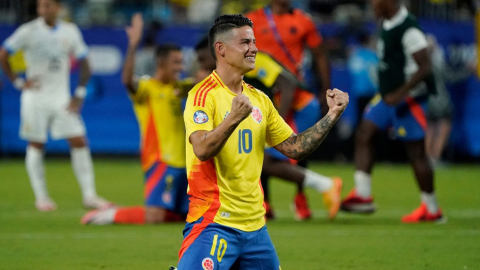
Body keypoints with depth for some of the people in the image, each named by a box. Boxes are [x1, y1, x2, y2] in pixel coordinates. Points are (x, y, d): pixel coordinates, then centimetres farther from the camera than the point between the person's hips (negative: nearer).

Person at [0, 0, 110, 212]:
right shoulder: (29, 31, -6)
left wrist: (79, 95, 3)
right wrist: (18, 82, -8)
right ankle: (41, 197, 10)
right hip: (36, 97, -3)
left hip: (62, 99, 3)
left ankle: (89, 196, -2)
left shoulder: (70, 31, 3)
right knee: (36, 146, 0)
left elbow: (84, 65, 11)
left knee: (79, 142, -5)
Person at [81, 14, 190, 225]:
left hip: (182, 162, 8)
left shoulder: (176, 87, 15)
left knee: (186, 215, 8)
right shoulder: (145, 87, -7)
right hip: (160, 161, -8)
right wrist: (133, 46, -40)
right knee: (154, 217, -22)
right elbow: (127, 79, -29)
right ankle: (109, 216, 0)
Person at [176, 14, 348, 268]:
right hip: (214, 223, -7)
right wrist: (234, 118, -38)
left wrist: (332, 115, 5)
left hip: (254, 225, 7)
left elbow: (294, 148, 15)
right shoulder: (204, 95, -9)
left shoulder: (259, 99, 13)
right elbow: (202, 150, -23)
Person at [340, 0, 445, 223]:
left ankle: (431, 209, 9)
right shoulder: (388, 24, 7)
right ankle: (362, 195, 5)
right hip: (389, 97, 10)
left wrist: (400, 94, -26)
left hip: (409, 99, -10)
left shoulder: (408, 29, -22)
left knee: (416, 152, -2)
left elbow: (425, 67, -23)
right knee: (364, 135, 4)